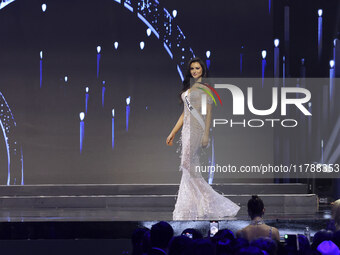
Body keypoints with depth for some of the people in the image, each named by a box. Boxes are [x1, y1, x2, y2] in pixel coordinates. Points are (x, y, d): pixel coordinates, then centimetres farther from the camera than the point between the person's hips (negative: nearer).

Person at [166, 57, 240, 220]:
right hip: (187, 129, 8)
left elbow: (208, 113, -8)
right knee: (191, 167, 4)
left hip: (197, 128, -8)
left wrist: (206, 134, -16)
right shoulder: (188, 88, 19)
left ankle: (187, 210, -9)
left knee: (188, 165, -12)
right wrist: (173, 133, 20)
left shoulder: (204, 89, -3)